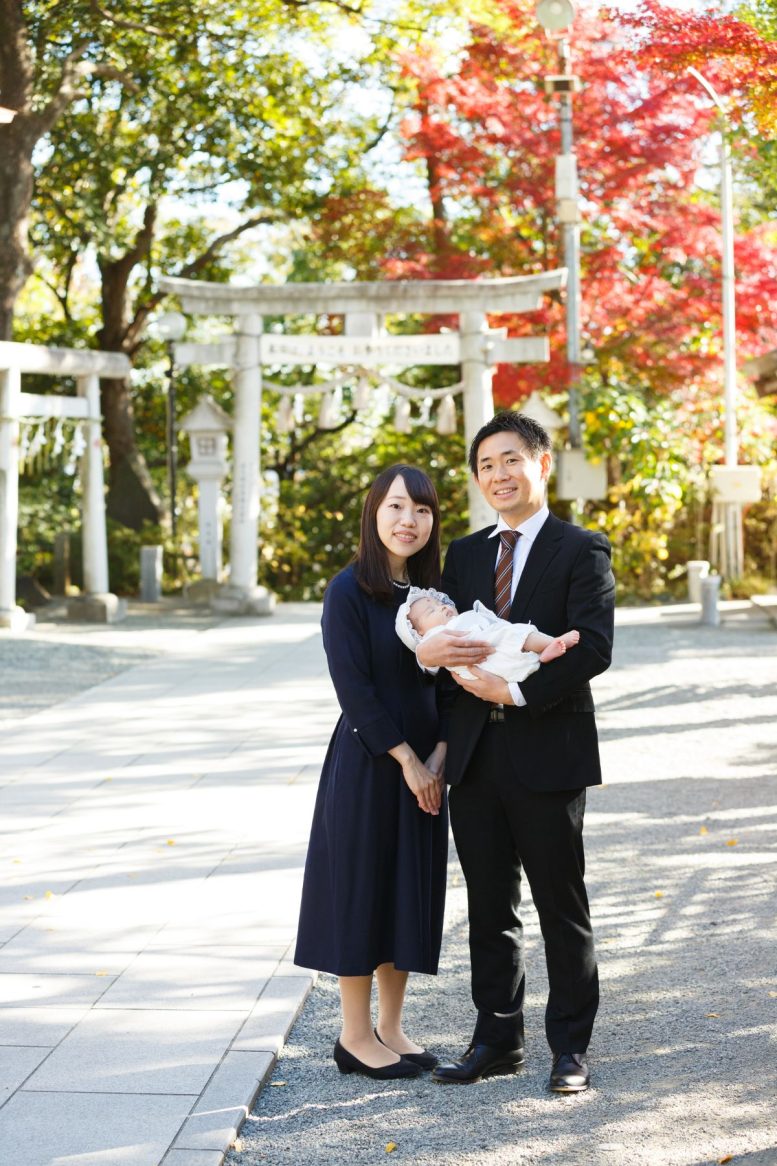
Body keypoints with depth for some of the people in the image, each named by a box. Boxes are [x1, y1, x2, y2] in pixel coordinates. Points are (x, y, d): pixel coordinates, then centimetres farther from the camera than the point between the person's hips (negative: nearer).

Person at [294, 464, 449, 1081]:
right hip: (367, 760, -7)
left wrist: (439, 755, -5)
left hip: (423, 764, 7)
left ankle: (391, 1027, 23)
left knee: (412, 888, 11)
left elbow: (448, 681, 9)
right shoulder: (350, 590, -11)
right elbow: (354, 688, -15)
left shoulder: (433, 591, 8)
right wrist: (406, 761, -15)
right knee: (361, 886, 1)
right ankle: (356, 1035, 12)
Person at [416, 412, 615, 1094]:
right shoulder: (465, 555, 14)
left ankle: (570, 1047, 17)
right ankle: (498, 1042, 23)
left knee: (562, 908, 5)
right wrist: (432, 649, -15)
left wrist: (518, 691, -22)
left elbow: (593, 647, -15)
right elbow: (440, 636, 9)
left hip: (547, 752, -5)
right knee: (489, 908, 12)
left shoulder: (582, 551, -3)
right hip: (476, 755, 5)